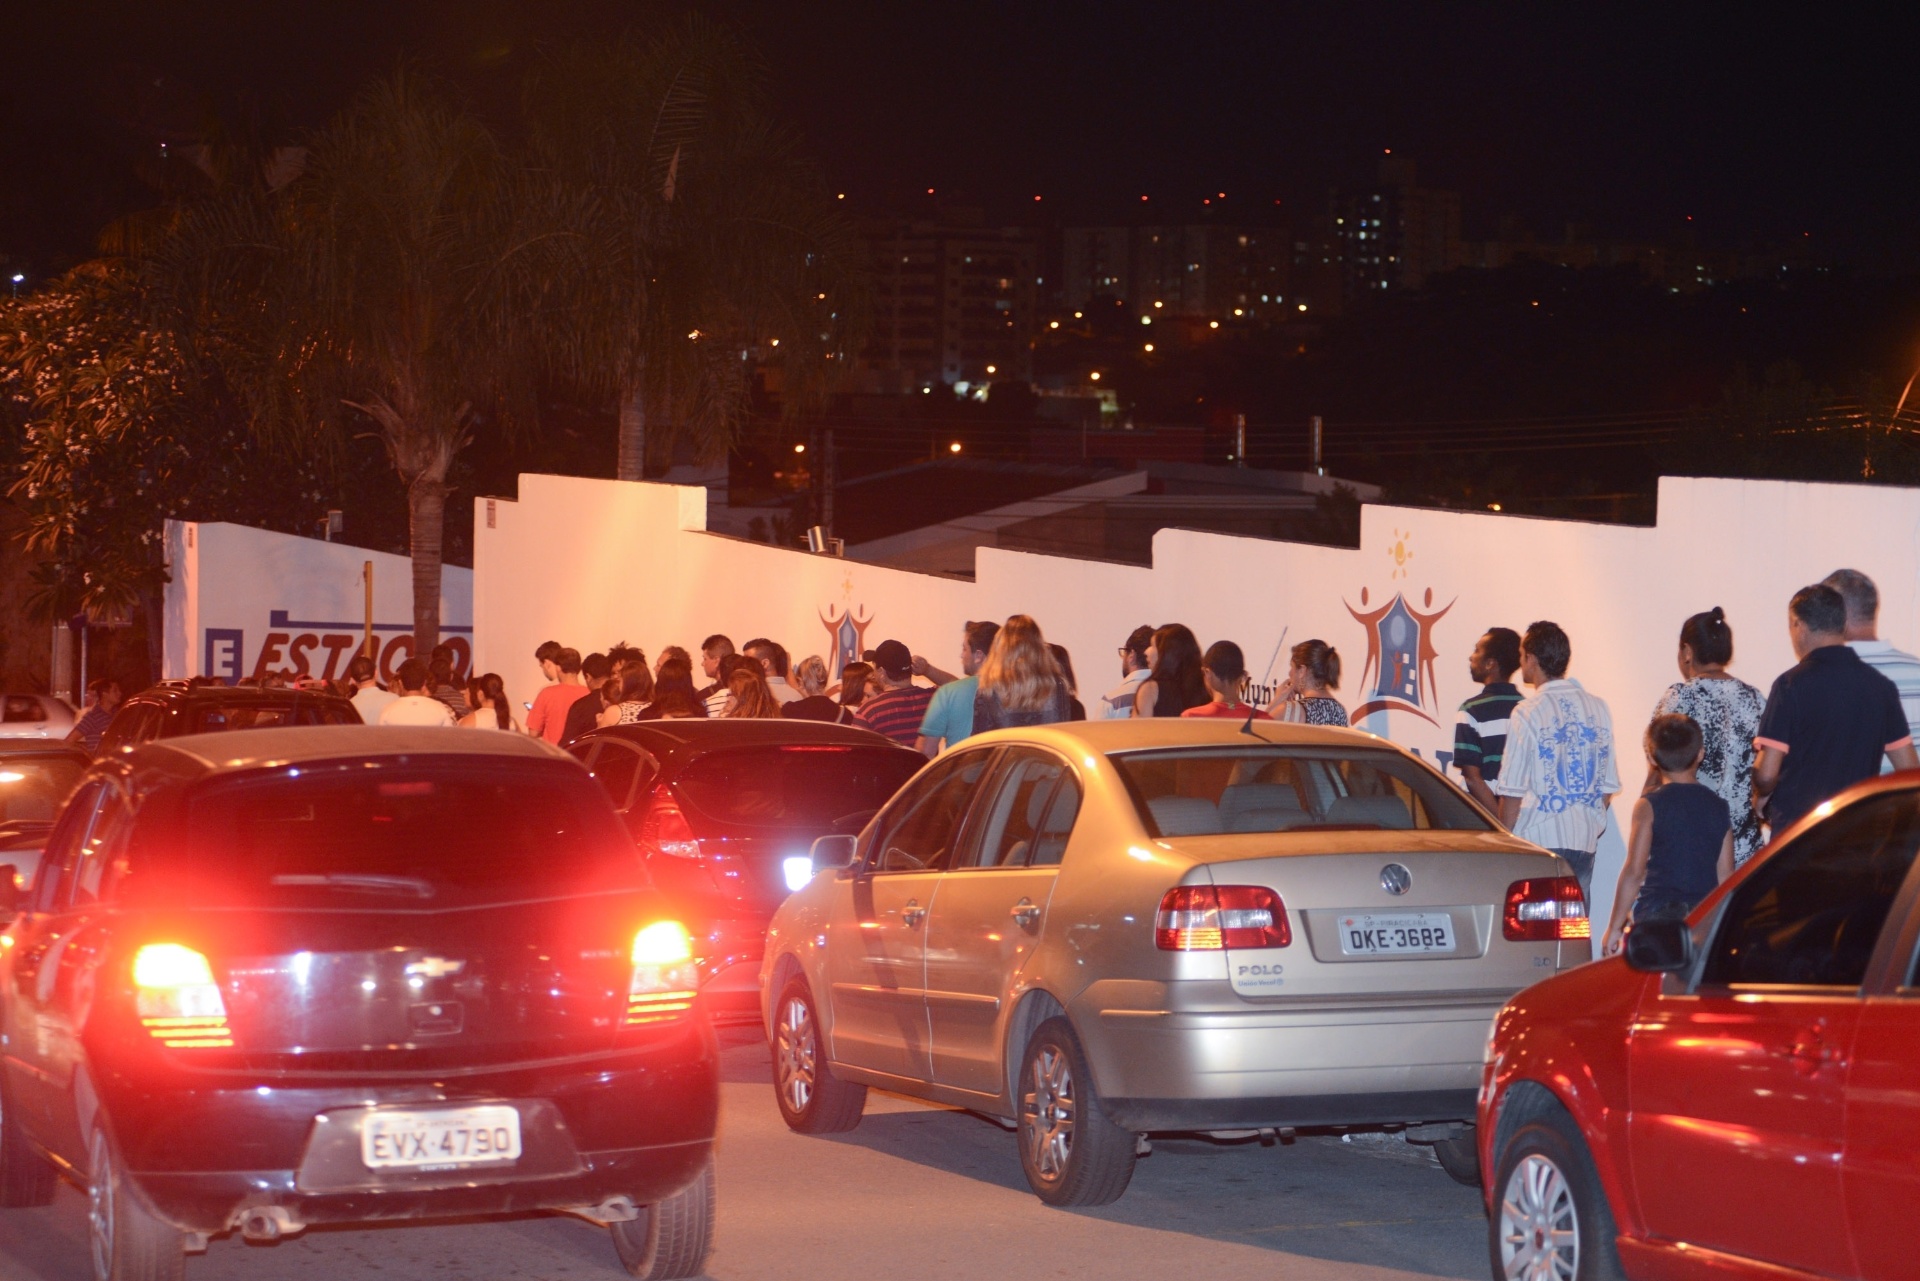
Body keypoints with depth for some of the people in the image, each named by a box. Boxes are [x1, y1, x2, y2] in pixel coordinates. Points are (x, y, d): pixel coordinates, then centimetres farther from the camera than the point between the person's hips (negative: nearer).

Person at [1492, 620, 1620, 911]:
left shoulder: (1527, 713, -8)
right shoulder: (1599, 709, 7)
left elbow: (1512, 791, -8)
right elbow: (1608, 787, 12)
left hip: (1538, 837, -5)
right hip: (1584, 842, 5)